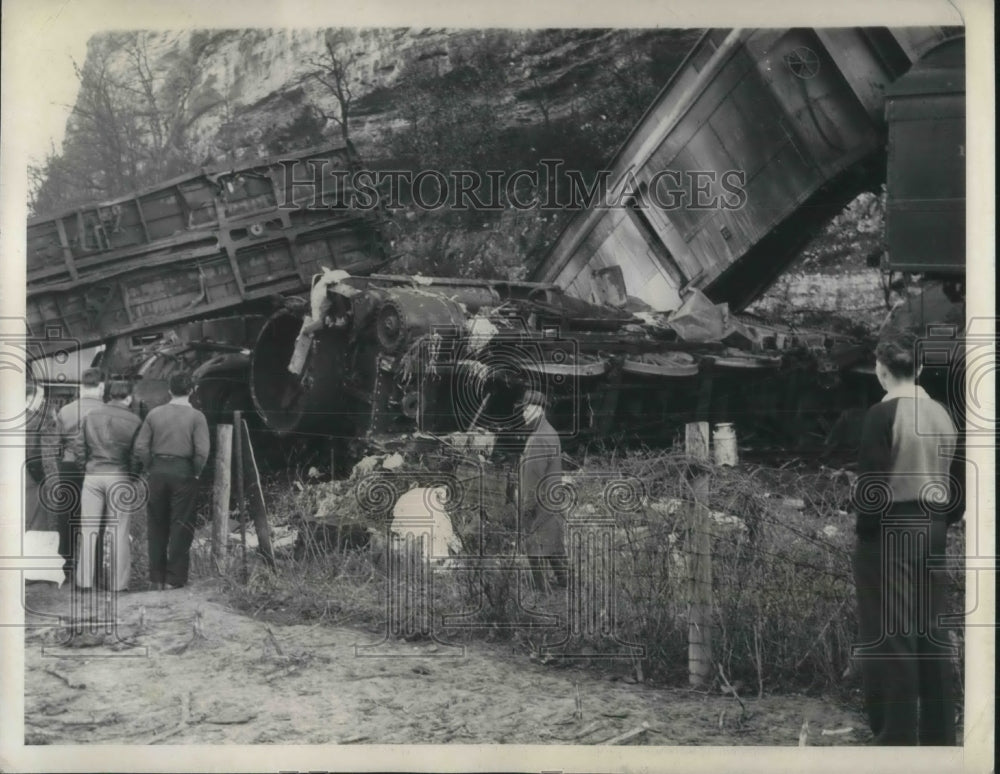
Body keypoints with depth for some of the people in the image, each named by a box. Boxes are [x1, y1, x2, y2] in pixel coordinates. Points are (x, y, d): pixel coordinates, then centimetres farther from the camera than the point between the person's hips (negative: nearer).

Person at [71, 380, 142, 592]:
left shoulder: (91, 416, 4)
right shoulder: (133, 421, -4)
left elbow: (78, 449, 4)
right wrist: (134, 475, 12)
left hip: (92, 475, 2)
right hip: (120, 477, -2)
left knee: (89, 529, 7)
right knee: (118, 531, 3)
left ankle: (86, 580, 6)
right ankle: (117, 582, 3)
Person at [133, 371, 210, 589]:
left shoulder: (154, 414, 2)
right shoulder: (196, 416, -6)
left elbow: (140, 448, -1)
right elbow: (202, 452, -14)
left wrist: (152, 467, 9)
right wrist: (196, 472, 0)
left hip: (158, 472, 3)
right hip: (183, 472, -3)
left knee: (157, 525, 12)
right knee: (180, 526, 5)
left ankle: (157, 577, 16)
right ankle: (174, 578, 6)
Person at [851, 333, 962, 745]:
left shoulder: (884, 414, -12)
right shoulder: (942, 415, 8)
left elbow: (873, 483, -15)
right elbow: (956, 480, 12)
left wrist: (864, 528, -4)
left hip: (890, 530, -7)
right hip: (931, 530, 7)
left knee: (890, 635, -2)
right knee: (930, 631, 12)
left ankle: (898, 734, -2)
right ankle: (939, 733, 17)